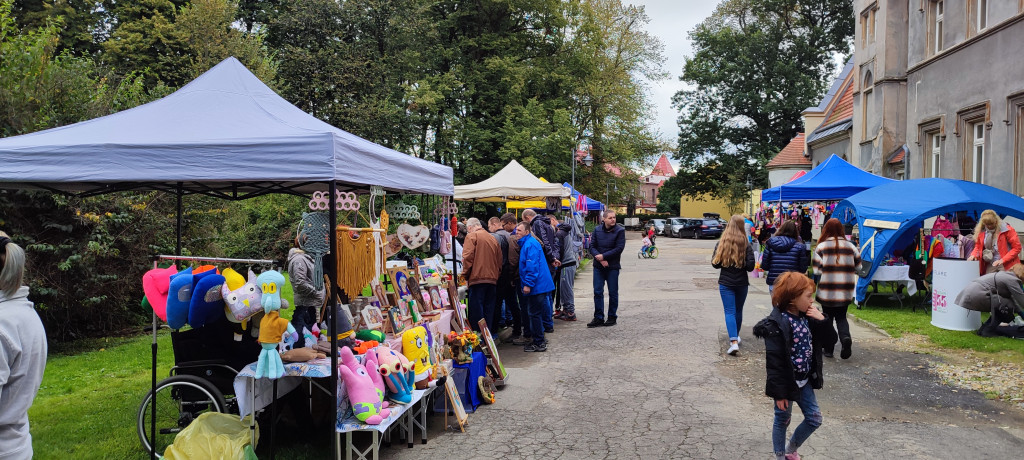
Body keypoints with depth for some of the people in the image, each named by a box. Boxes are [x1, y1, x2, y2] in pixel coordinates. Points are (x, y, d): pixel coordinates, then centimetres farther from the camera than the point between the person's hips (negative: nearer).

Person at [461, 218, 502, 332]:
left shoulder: (471, 236, -1)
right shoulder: (493, 238, 17)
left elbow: (468, 257, -10)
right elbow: (499, 260, 17)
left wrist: (466, 275, -1)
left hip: (477, 279, -6)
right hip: (493, 279, 6)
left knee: (476, 310, -4)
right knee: (489, 309, 10)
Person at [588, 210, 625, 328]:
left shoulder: (619, 231, -6)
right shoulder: (597, 230, 4)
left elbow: (619, 248, -13)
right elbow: (592, 246, 1)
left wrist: (603, 256, -14)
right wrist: (600, 259, -14)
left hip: (613, 266, -3)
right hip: (598, 266, 3)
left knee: (613, 293, 6)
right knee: (597, 292, 4)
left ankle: (612, 317, 18)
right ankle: (598, 318, 11)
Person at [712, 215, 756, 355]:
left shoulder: (721, 243, -7)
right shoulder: (746, 244, -9)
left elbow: (715, 263, -4)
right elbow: (750, 266, -12)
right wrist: (742, 265, 9)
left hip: (725, 283, -1)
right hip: (741, 283, 1)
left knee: (729, 312, -2)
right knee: (738, 311, 19)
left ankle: (734, 341, -17)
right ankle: (736, 337, 35)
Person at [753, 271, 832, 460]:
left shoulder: (806, 317, -1)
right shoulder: (777, 324, -23)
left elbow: (830, 338, 8)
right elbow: (774, 361, -22)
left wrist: (822, 320, -11)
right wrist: (779, 392, -20)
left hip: (804, 381, 7)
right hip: (787, 382, -7)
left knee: (814, 418, 14)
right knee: (782, 421, 10)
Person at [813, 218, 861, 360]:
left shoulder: (821, 246, -7)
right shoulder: (849, 246, 2)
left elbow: (817, 270, -9)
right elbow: (858, 263, 8)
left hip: (827, 290, -2)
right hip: (845, 291, 2)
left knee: (828, 317, 11)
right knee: (841, 317, 15)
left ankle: (829, 348, 13)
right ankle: (845, 337, -13)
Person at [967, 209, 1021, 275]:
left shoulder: (1006, 230, -5)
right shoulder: (981, 231, 6)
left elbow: (1017, 247, -4)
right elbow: (978, 246, 20)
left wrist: (1003, 260, -14)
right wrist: (973, 255, -3)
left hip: (1006, 265, -4)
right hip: (990, 266, 4)